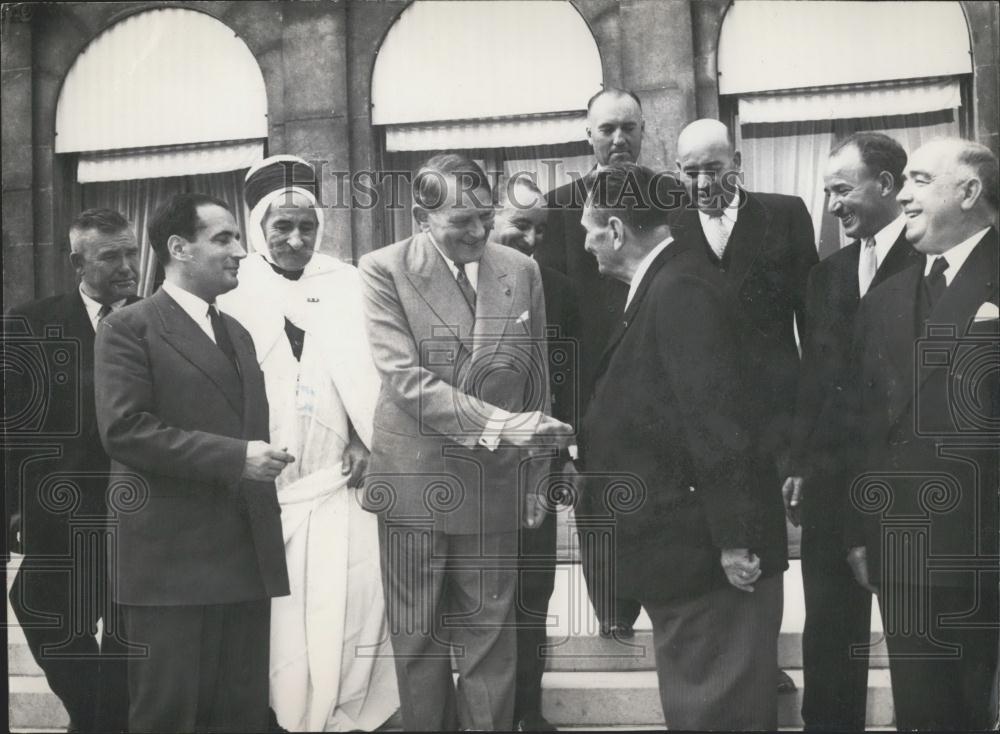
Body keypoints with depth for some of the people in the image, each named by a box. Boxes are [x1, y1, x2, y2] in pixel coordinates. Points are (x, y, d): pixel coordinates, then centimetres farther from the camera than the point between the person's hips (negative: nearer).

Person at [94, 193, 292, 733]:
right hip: (172, 561, -7)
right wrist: (234, 458, -18)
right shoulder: (129, 328, -5)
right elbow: (123, 429, -16)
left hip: (246, 557, 7)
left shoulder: (237, 334, 20)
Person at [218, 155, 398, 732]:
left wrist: (367, 441, -13)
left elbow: (362, 368, 0)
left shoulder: (345, 283, 7)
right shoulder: (234, 290, 2)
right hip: (263, 480, -1)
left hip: (337, 474, 1)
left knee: (353, 600, -2)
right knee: (278, 609, 1)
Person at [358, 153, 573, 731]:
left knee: (491, 637, 7)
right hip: (414, 480, -2)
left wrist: (537, 476, 8)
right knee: (418, 638, 9)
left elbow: (538, 382, 9)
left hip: (495, 483, 2)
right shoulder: (385, 270, -6)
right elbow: (405, 378, -15)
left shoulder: (522, 270, 4)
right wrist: (495, 422, -24)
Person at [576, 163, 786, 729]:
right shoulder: (666, 282, 11)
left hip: (709, 551, -10)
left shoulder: (681, 289, -19)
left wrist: (735, 538, -23)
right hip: (690, 551, 10)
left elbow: (717, 421, -24)